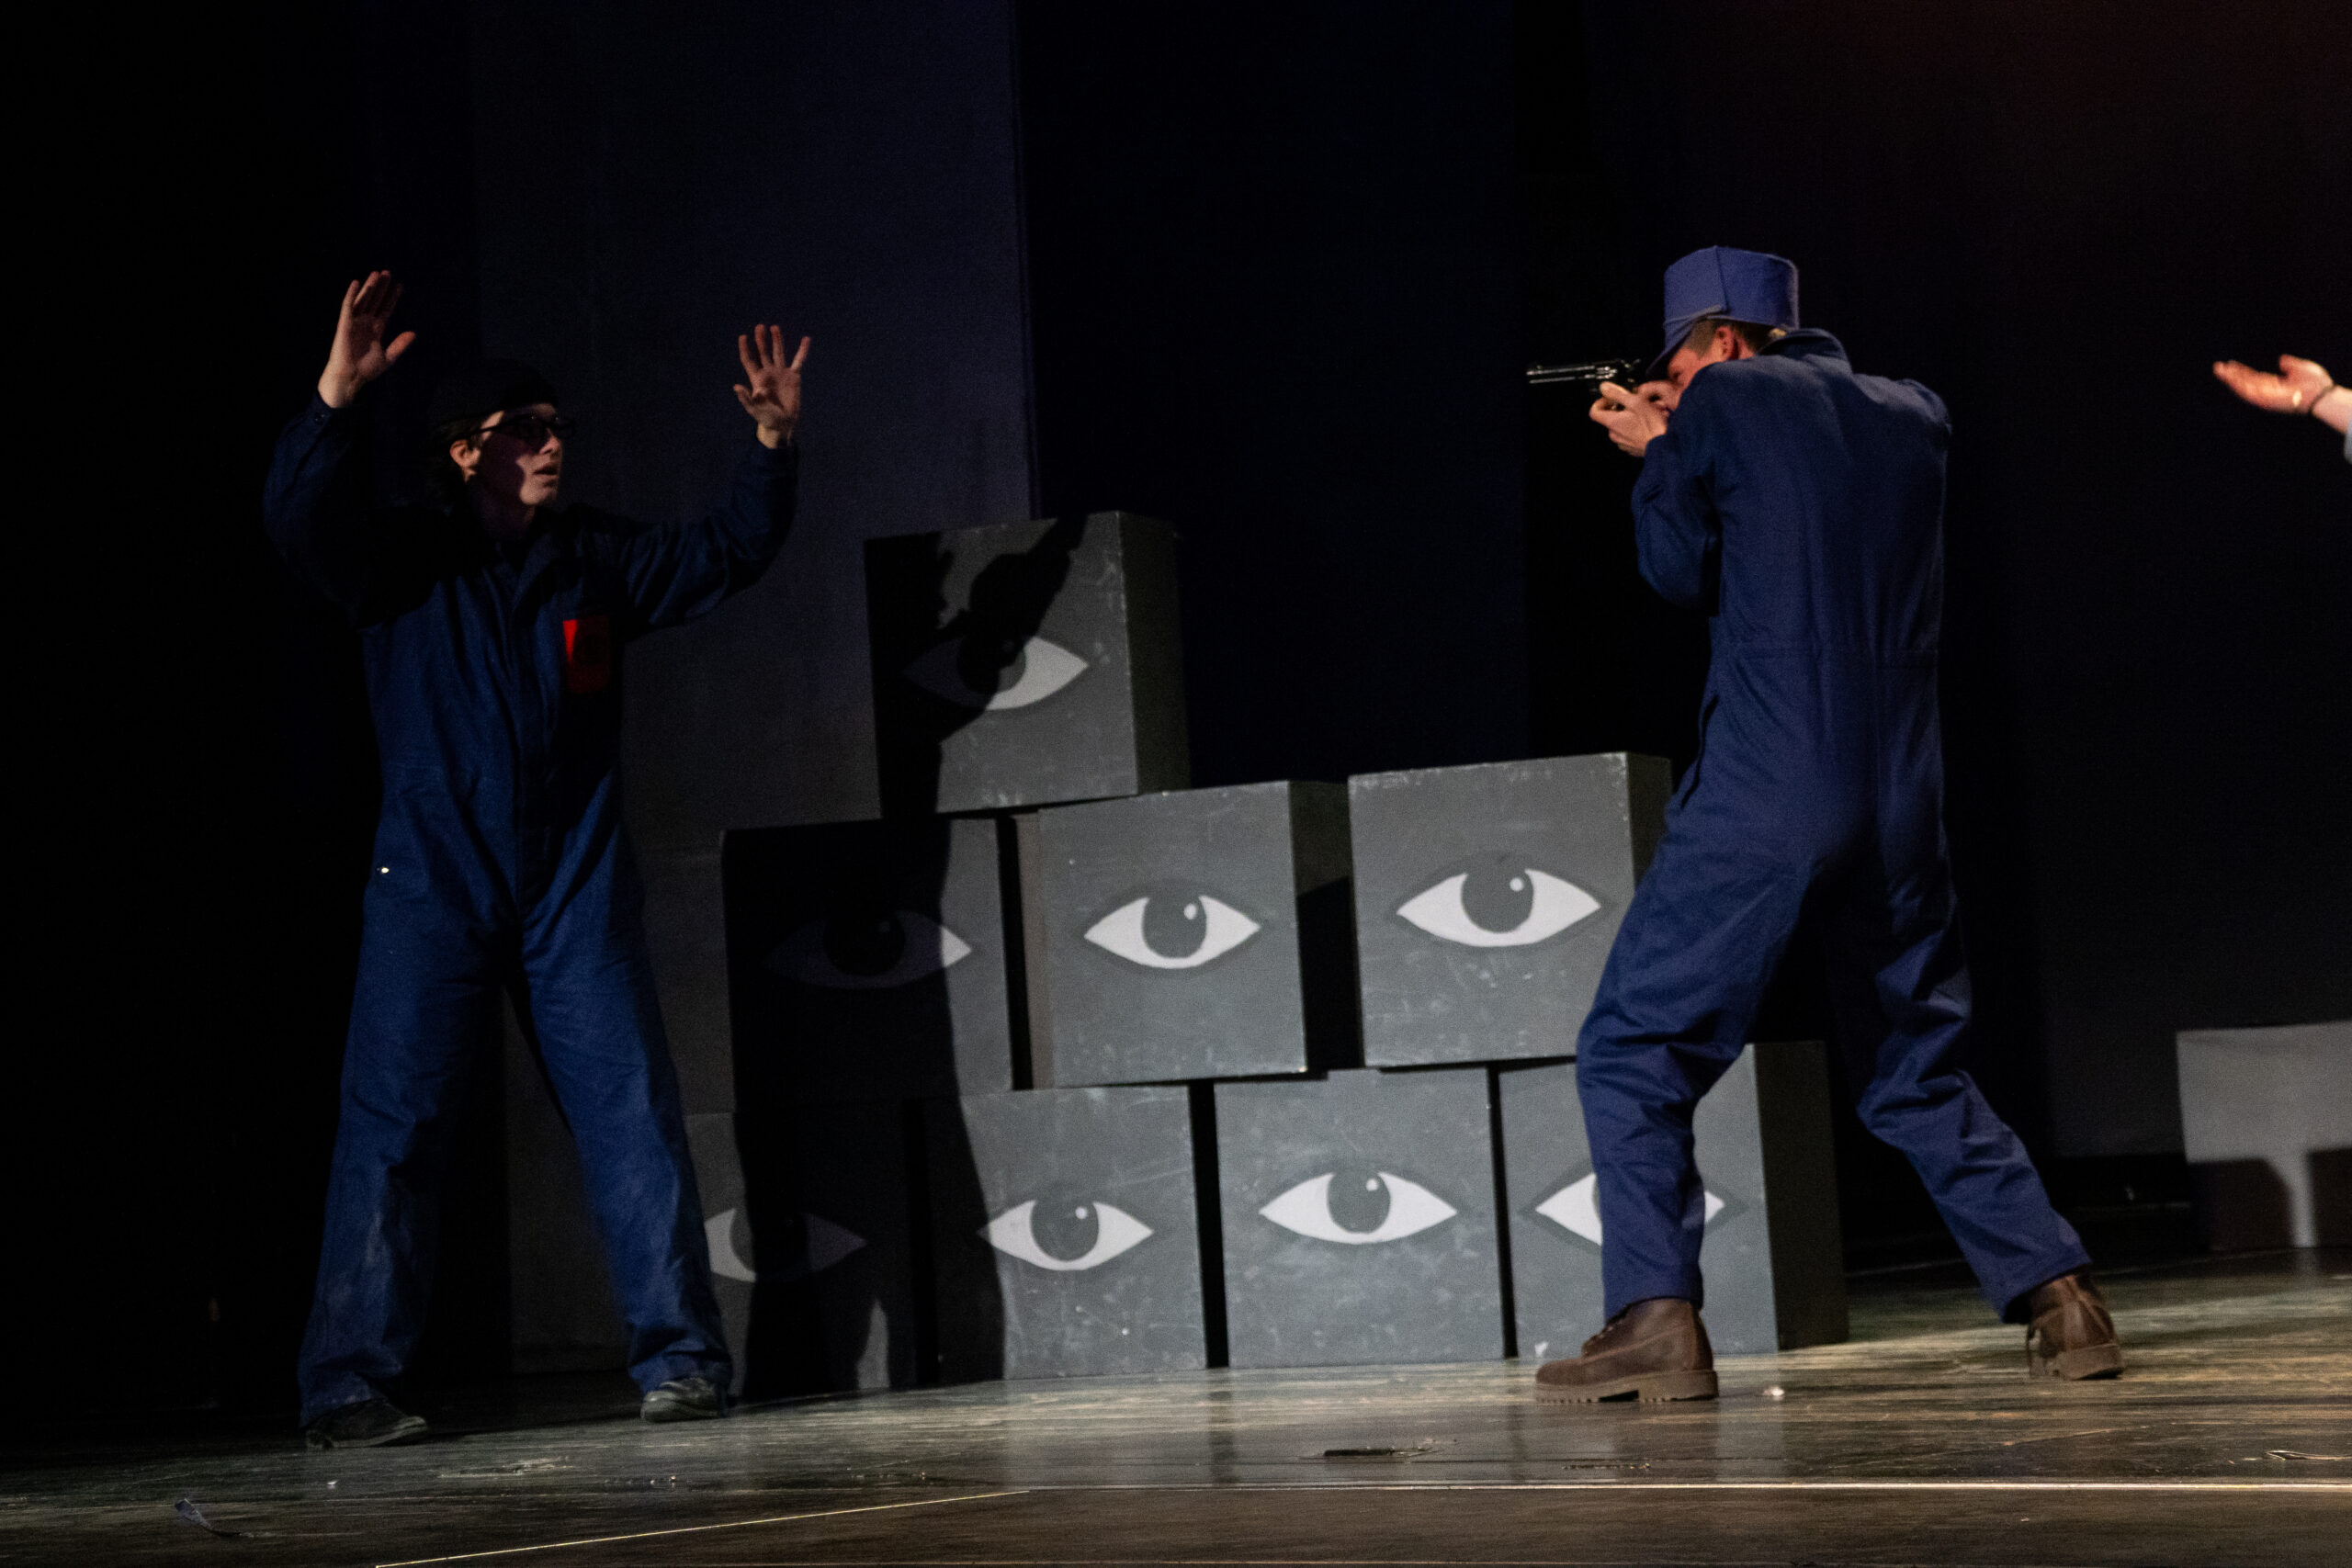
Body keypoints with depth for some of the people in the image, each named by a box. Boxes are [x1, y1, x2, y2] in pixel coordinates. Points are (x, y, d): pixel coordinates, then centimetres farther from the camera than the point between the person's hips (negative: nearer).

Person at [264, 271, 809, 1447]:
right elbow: (297, 516, -18)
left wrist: (773, 445, 4)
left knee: (634, 1117, -1)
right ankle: (350, 1385, -3)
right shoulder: (403, 561, -1)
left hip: (578, 896, 3)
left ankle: (680, 1357, 6)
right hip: (432, 895, -3)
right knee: (390, 1126, -6)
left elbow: (726, 556, 18)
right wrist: (337, 396, -33)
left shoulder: (598, 560, 10)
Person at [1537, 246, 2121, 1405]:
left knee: (1632, 1051, 1)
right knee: (1920, 1073, 18)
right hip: (1902, 806, 6)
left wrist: (1657, 457, 21)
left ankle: (1656, 1321, -11)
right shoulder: (1912, 417, 16)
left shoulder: (1723, 405, -1)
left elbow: (1681, 571, 6)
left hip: (1760, 799, -6)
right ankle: (2057, 1296, 8)